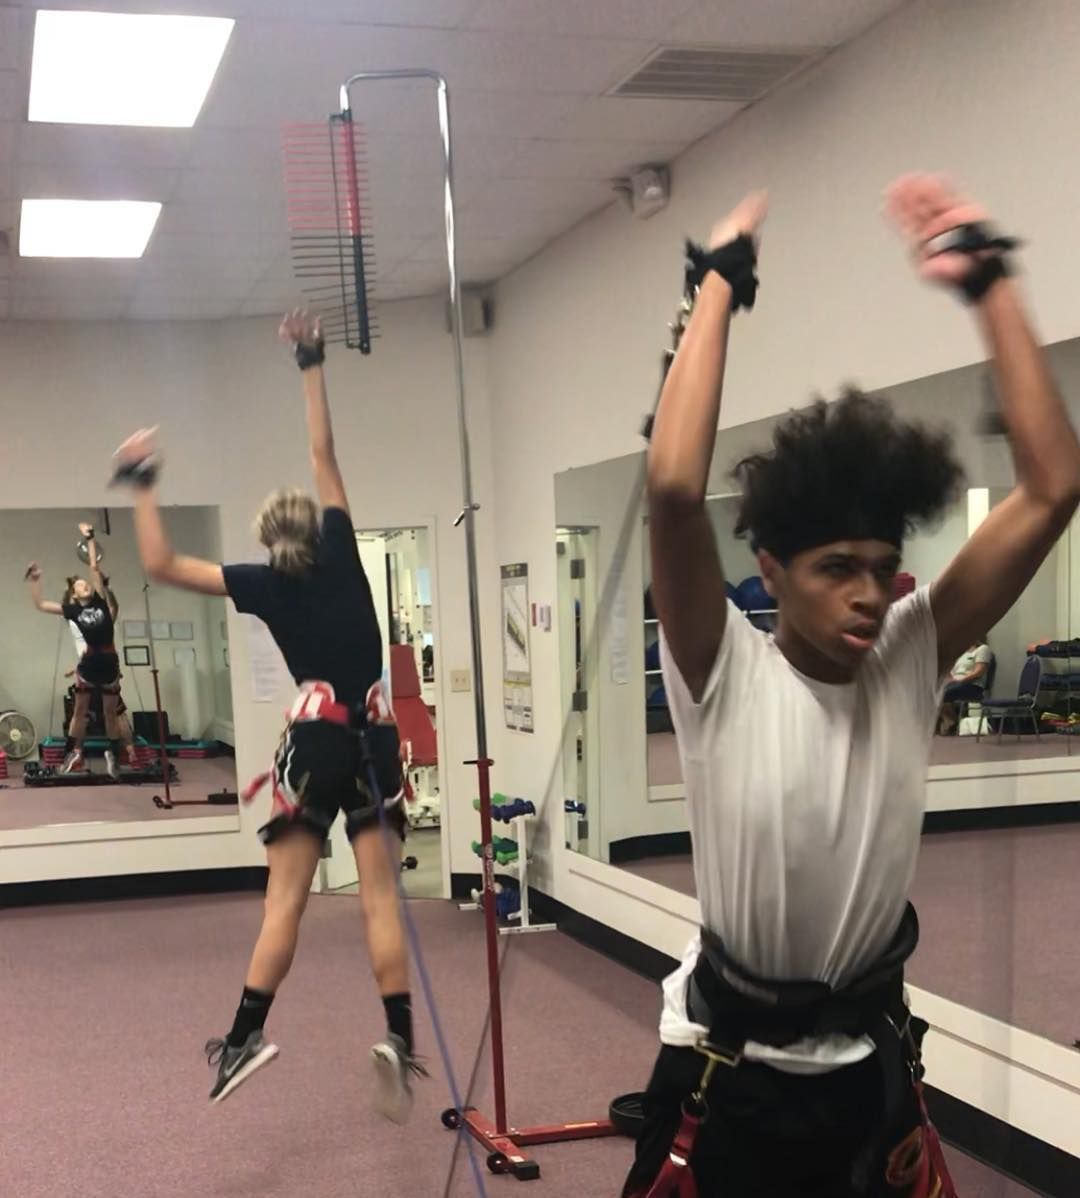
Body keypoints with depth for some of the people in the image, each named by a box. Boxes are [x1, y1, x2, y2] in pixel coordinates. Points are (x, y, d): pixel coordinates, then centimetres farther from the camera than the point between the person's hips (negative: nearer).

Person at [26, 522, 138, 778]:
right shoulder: (72, 610, 3)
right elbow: (40, 604, 3)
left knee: (111, 713, 12)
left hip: (109, 662, 1)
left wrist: (90, 539, 6)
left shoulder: (101, 601, 4)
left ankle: (114, 754, 22)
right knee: (80, 711, 10)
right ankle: (73, 755, 15)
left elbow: (95, 568, 4)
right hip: (88, 664, -1)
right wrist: (34, 582, -2)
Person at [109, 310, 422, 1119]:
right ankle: (401, 1038, -7)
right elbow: (324, 453, 13)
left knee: (286, 898, 4)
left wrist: (143, 488, 8)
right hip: (374, 734, 2)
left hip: (318, 737, -2)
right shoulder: (343, 553, 7)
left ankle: (246, 1036, 1)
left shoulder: (264, 584, 3)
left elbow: (162, 564, 2)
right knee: (380, 894, 1)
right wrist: (312, 367, 17)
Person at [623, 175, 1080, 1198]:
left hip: (875, 1063, 4)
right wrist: (718, 285, -26)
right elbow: (673, 487, -34)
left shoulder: (910, 661, -7)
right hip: (730, 1068, -3)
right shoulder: (723, 677, -17)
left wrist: (987, 282, -15)